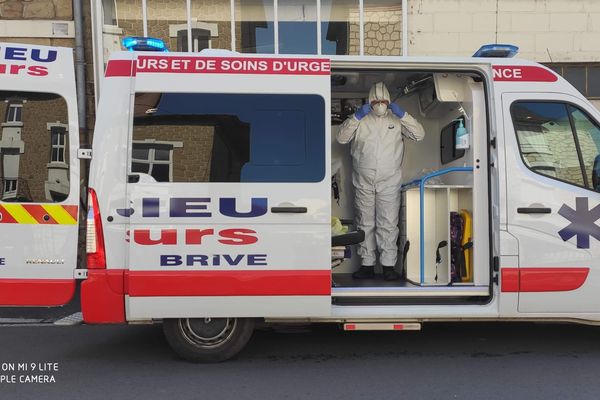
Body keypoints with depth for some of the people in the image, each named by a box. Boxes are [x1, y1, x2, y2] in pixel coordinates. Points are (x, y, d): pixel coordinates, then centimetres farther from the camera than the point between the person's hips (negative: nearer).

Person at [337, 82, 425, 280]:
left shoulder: (396, 120, 6)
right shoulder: (360, 120, 6)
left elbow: (419, 134, -1)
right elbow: (341, 138, -4)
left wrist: (402, 114, -11)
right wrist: (356, 116, -14)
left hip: (389, 182, -1)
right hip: (363, 182, 1)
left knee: (388, 224, -2)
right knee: (365, 223, 5)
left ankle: (389, 265, 3)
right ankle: (367, 264, 13)